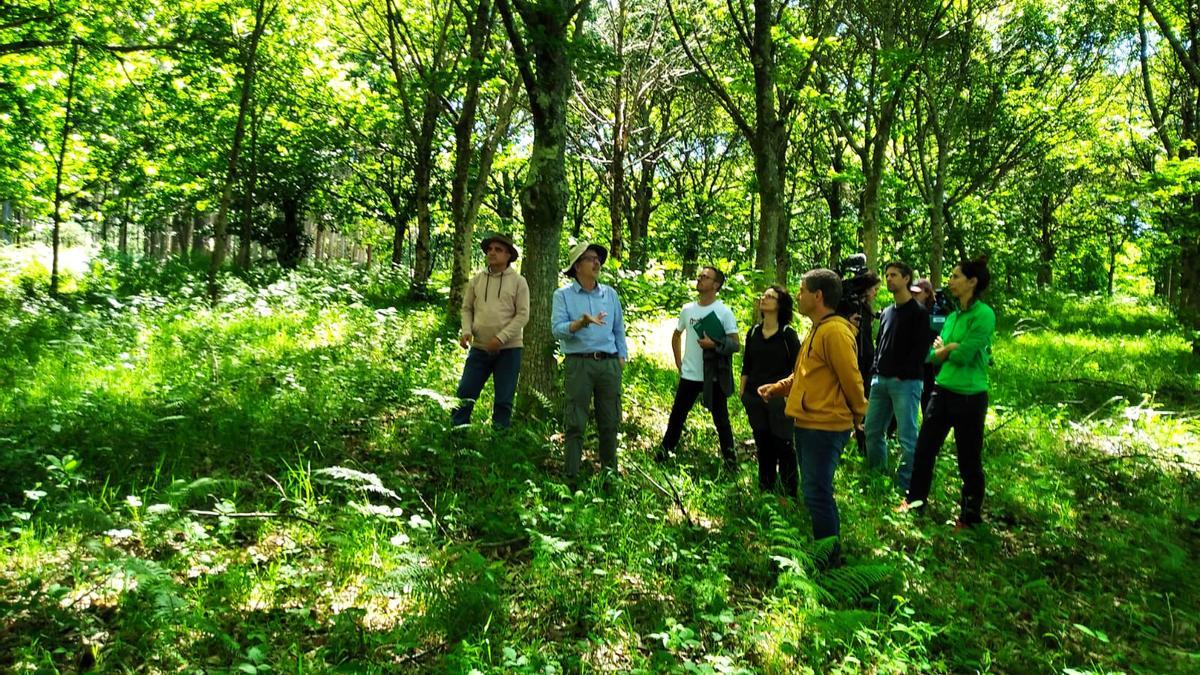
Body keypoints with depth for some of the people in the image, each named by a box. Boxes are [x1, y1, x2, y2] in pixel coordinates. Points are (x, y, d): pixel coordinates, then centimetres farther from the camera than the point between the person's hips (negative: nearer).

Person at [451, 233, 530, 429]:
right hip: (479, 348, 3)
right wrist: (466, 331, -6)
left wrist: (501, 338, -17)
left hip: (509, 349, -2)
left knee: (504, 400, 4)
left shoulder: (518, 282, -1)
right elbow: (467, 308, 13)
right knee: (465, 394, 1)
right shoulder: (476, 280, 8)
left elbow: (523, 315, -7)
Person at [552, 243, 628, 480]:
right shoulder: (563, 295, 2)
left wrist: (622, 357, 12)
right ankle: (572, 475, 5)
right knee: (575, 423, -2)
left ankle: (610, 471, 21)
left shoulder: (610, 294, 14)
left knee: (610, 422, 8)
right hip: (578, 363, -3)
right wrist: (581, 323, -26)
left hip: (609, 363, 4)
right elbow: (557, 328, -10)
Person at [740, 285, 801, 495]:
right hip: (754, 397, 5)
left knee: (783, 445, -2)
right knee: (762, 445, 12)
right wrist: (742, 390, 11)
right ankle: (765, 490, 24)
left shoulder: (788, 334, -5)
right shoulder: (754, 332, 9)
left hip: (779, 397, -5)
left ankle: (790, 492, 10)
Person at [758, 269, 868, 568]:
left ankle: (830, 559, 10)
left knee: (816, 493, -3)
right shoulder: (816, 331, 15)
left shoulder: (834, 331, -18)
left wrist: (859, 415, -2)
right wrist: (776, 388, 9)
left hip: (825, 427, -10)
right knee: (815, 491, 18)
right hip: (808, 425, 10)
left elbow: (851, 379, -16)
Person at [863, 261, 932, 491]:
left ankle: (906, 486, 4)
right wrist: (875, 371, 7)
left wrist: (902, 374, -14)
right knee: (872, 431, 10)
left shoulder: (918, 312, -3)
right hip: (881, 381, 7)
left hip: (906, 382, -7)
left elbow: (921, 349, -9)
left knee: (906, 436, -4)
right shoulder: (886, 313, 18)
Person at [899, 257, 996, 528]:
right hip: (943, 391, 7)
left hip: (970, 397, -7)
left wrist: (944, 349, -2)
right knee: (924, 448, 14)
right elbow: (934, 355, 8)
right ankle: (915, 498, 31)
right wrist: (951, 348, -11)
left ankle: (971, 516, 24)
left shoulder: (984, 315, -14)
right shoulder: (952, 316, 10)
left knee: (969, 460, 7)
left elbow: (962, 355, -20)